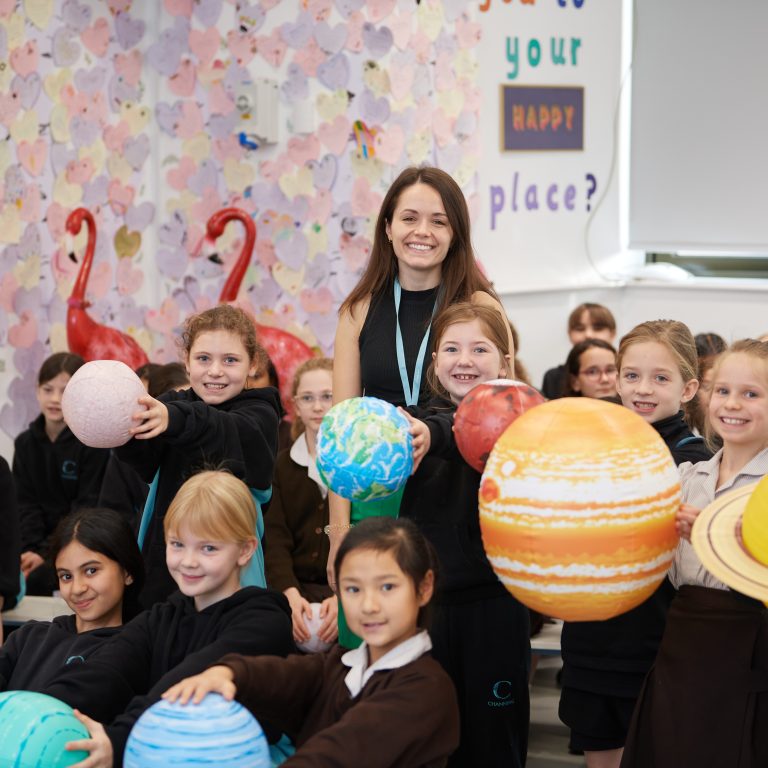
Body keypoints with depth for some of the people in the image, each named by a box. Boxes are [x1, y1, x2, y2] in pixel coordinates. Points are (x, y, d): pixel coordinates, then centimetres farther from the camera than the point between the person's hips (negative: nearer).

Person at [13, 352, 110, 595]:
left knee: (38, 577, -27)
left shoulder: (95, 442, -8)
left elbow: (87, 506, -12)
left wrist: (47, 554, -19)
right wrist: (31, 549, -15)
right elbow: (26, 503, 3)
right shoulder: (25, 443, 8)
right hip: (41, 541, 4)